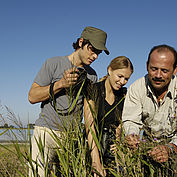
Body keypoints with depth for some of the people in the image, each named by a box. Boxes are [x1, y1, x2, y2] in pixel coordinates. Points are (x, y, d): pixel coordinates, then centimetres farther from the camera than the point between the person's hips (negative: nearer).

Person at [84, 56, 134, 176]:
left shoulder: (124, 95, 7)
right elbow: (90, 127, -14)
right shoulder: (94, 91, -6)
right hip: (93, 147, -3)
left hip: (114, 149, 3)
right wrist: (96, 161, -24)